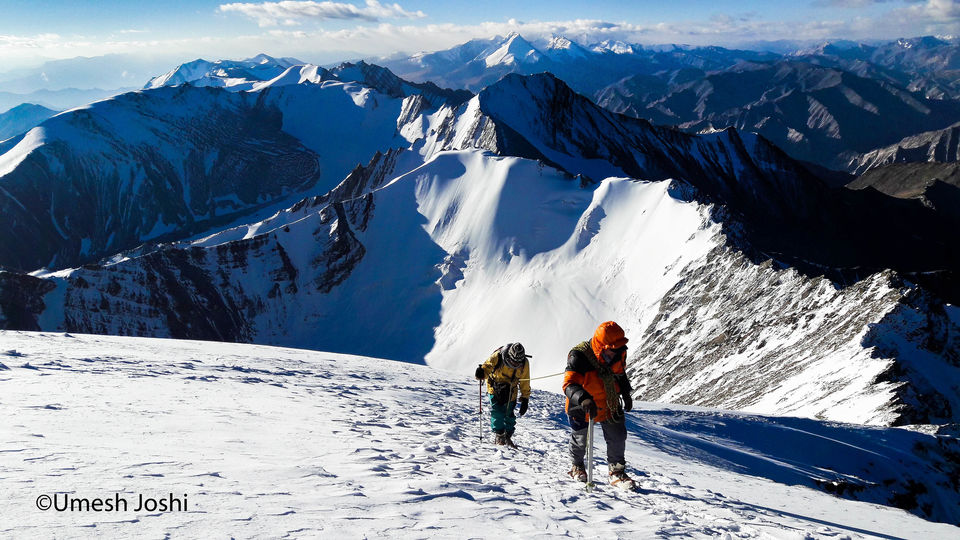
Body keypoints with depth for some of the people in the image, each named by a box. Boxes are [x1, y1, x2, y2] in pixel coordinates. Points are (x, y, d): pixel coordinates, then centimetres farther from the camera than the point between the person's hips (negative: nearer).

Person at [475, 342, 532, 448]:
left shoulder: (524, 364, -17)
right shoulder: (498, 357, -27)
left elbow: (525, 383, -4)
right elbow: (487, 366, -22)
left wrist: (525, 399, -2)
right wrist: (481, 373, -46)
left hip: (510, 389, 1)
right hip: (495, 386, -1)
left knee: (509, 413, -3)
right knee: (497, 412, -11)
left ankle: (508, 436, 14)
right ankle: (499, 435, 3)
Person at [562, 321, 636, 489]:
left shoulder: (618, 353, -15)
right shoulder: (579, 357, -35)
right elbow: (569, 384, -43)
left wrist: (625, 393, 10)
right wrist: (584, 399, -59)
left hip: (608, 404, 4)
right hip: (581, 406, -4)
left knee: (618, 437, 3)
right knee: (580, 439, 15)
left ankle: (617, 472, 22)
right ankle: (577, 467, 43)